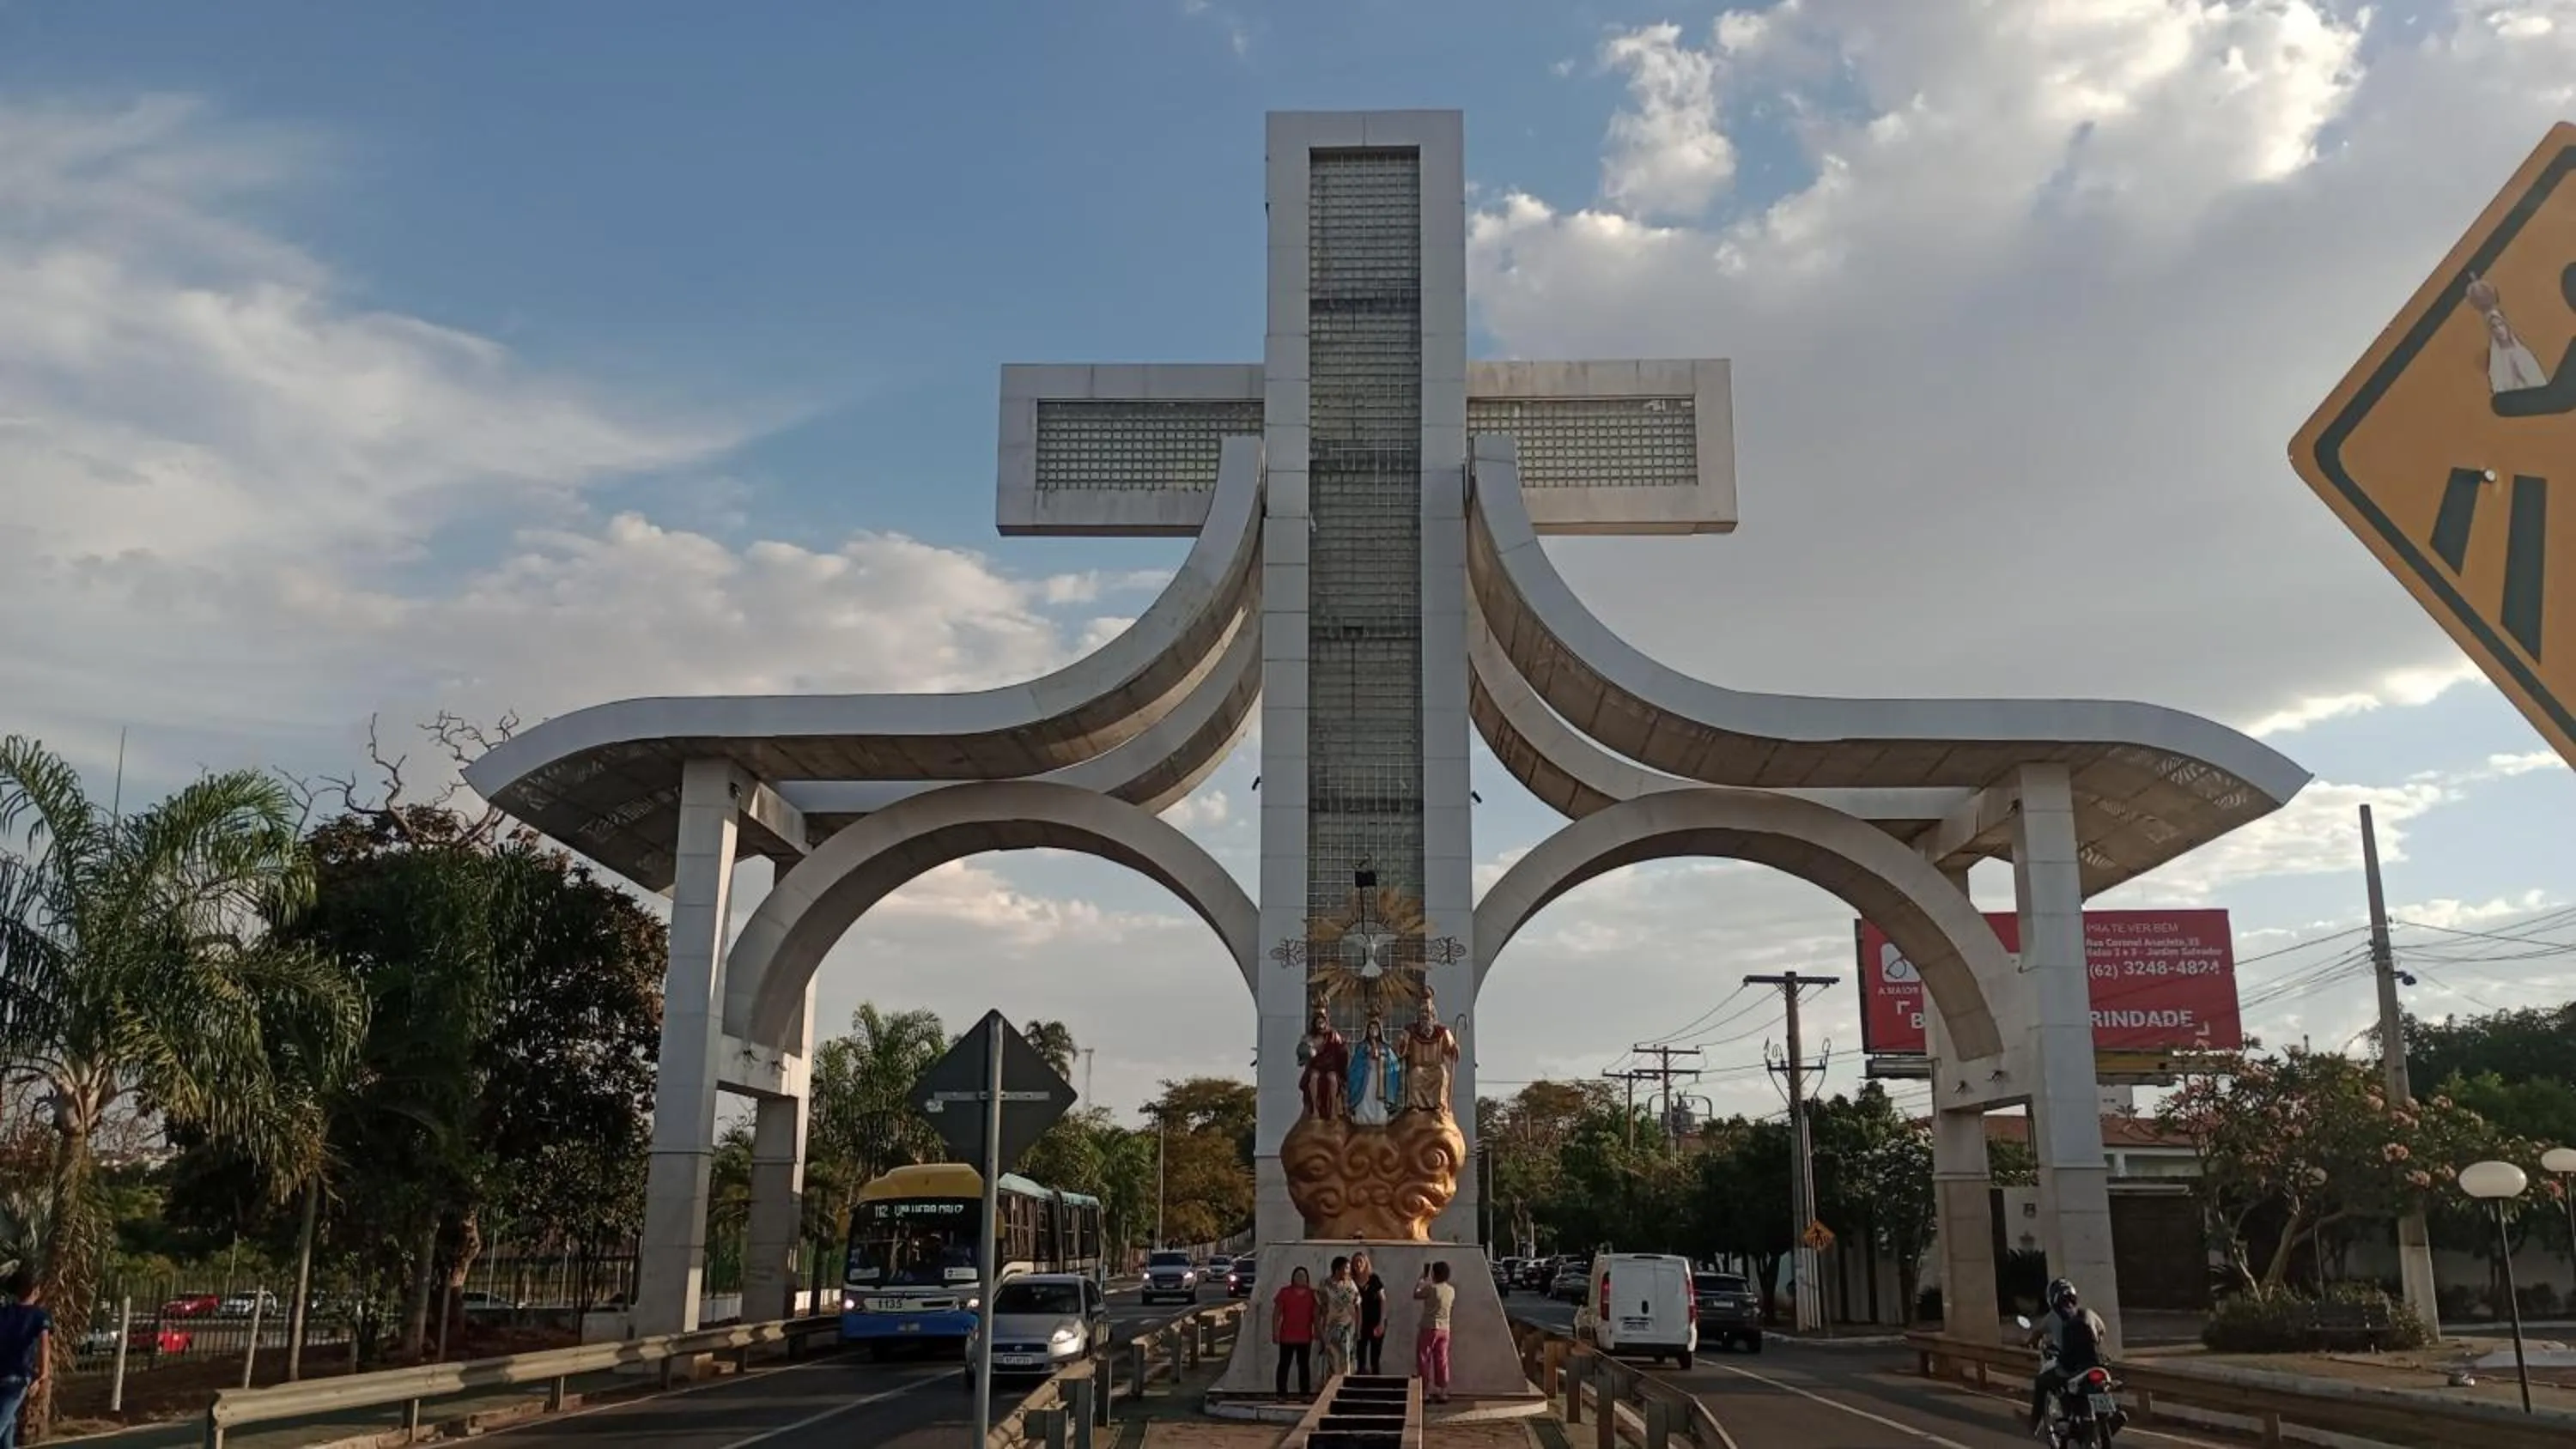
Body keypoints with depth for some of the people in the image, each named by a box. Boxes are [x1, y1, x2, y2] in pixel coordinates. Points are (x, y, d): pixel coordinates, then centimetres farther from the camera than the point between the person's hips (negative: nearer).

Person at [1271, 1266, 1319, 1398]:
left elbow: (1316, 1314, 11)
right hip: (1287, 1336, -3)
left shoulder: (1312, 1293, 6)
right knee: (1284, 1364, 0)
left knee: (1304, 1365, 10)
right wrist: (1275, 1332, -8)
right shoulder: (1284, 1292, -2)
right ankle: (1282, 1393, 4)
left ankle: (1305, 1392, 16)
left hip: (1305, 1336, 3)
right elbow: (1276, 1314, -2)